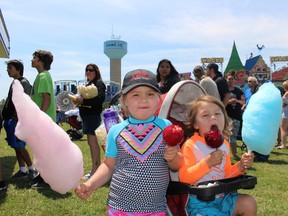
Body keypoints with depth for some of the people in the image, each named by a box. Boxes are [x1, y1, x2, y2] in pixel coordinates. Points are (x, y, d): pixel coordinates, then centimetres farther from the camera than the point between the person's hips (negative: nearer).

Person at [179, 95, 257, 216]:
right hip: (199, 201, -7)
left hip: (221, 196, 7)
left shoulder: (224, 144, 8)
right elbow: (184, 178, -24)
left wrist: (240, 166, 0)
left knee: (249, 203, 2)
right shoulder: (190, 145, -16)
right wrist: (208, 162, -32)